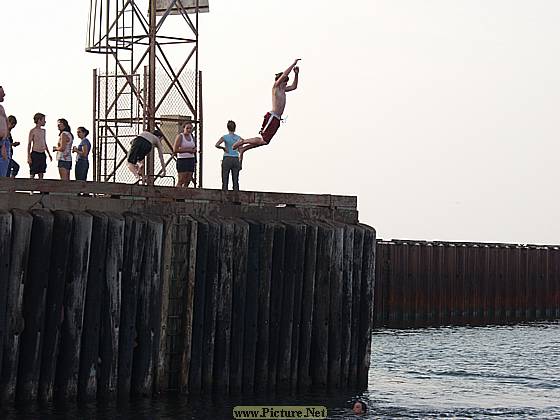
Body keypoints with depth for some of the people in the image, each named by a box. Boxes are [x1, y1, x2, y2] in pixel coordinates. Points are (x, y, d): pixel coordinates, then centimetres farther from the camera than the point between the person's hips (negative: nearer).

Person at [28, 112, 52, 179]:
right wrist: (29, 157, -14)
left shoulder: (43, 131, 15)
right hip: (35, 154, -7)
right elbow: (29, 144, -7)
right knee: (32, 174, -6)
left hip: (42, 155, 7)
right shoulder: (33, 131, -6)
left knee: (41, 174, 5)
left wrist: (49, 154, 22)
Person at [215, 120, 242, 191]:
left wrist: (223, 148, 1)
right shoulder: (238, 138, 2)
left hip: (227, 159, -2)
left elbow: (217, 145, -19)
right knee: (235, 180, 5)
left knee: (225, 180, 2)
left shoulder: (225, 137, -3)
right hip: (236, 159, 2)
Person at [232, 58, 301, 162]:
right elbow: (284, 75, -16)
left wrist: (296, 74, 22)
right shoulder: (276, 87, -3)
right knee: (263, 140, -13)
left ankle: (242, 149, 15)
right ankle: (242, 142, -1)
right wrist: (294, 64, -10)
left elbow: (294, 86, 35)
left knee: (264, 141, 8)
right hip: (272, 117, -9)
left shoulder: (282, 90, 22)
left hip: (276, 118, 9)